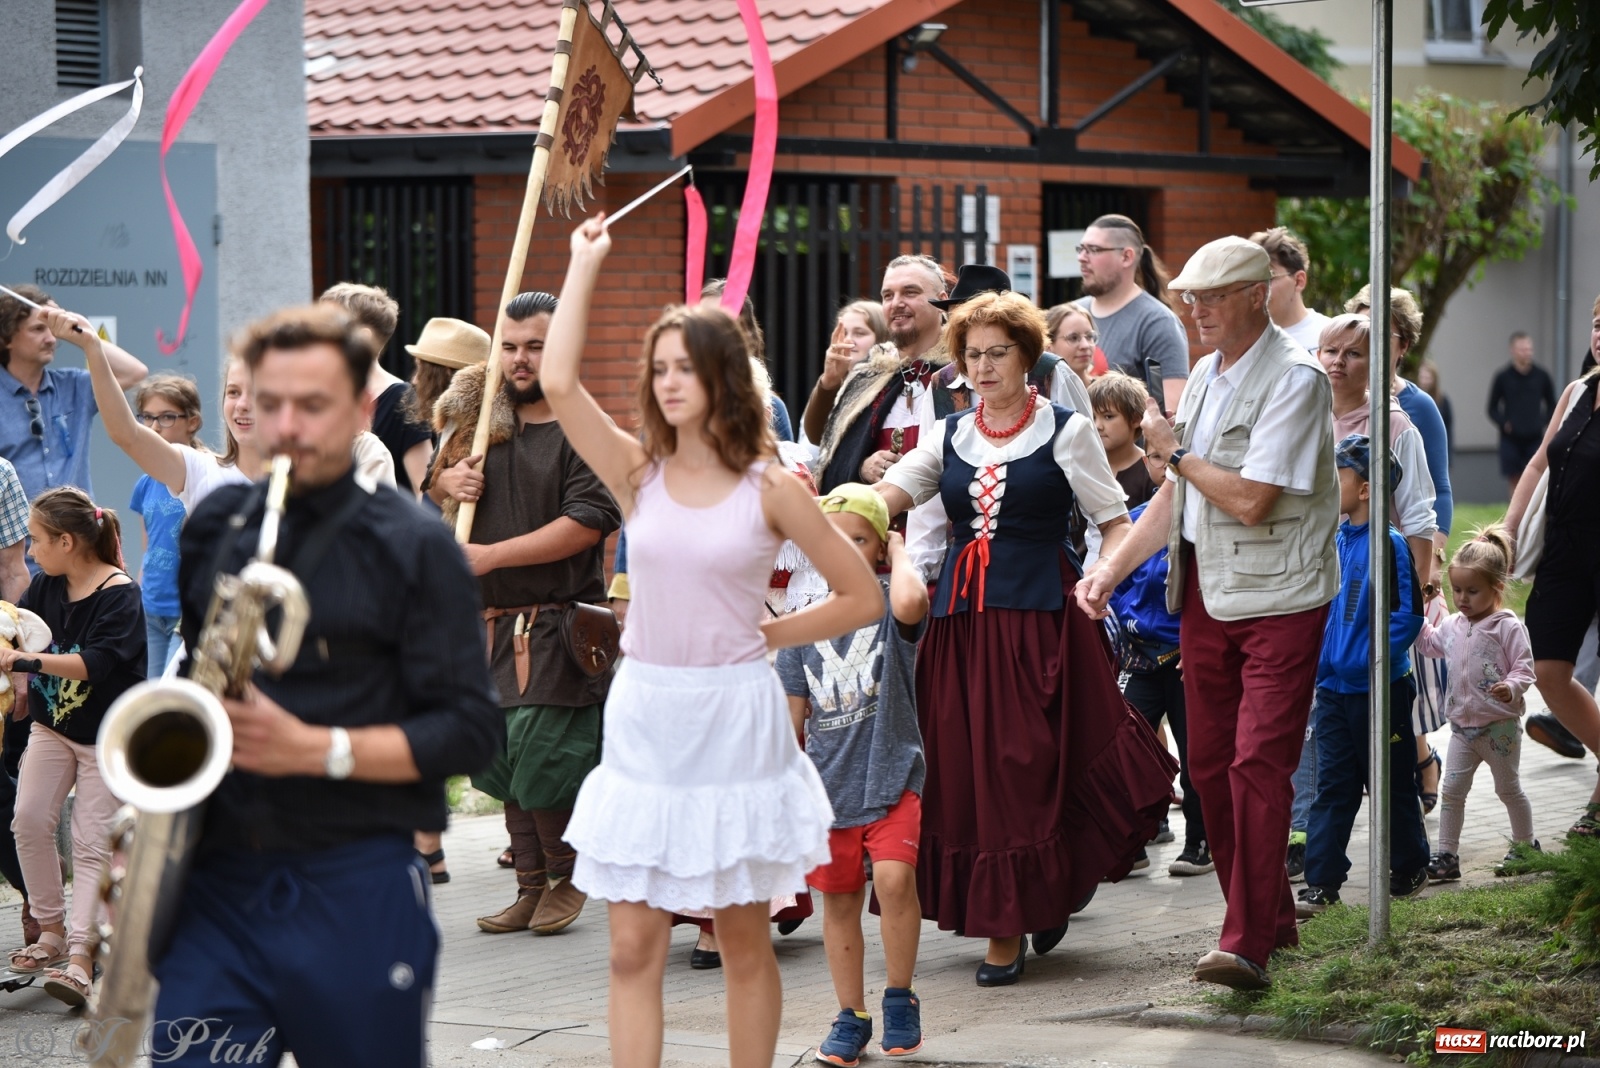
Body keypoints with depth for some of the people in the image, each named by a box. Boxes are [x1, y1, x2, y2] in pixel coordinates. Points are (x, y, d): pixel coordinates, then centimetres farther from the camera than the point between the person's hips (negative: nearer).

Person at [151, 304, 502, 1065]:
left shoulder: (412, 548, -2)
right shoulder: (212, 529, 11)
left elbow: (471, 731, -6)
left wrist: (318, 749, -17)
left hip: (355, 889, -3)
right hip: (214, 882, 3)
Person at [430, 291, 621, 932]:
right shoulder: (487, 421, 13)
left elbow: (589, 522, -18)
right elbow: (438, 478, 28)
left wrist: (493, 555, -17)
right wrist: (449, 481, 2)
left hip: (555, 628, -7)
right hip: (490, 623, 7)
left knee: (541, 761, -9)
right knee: (502, 762, 8)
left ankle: (568, 878, 10)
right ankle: (531, 887, 18)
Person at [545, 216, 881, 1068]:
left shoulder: (769, 489, -3)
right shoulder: (639, 474, 2)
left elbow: (861, 598, 2)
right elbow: (557, 381, -12)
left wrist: (764, 635, -1)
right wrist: (585, 263, -6)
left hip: (734, 718, -2)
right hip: (645, 716, 2)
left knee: (744, 941, 8)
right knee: (633, 947, -1)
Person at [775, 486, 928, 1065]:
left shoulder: (889, 609, -5)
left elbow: (910, 601, -34)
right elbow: (791, 719, 10)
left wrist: (898, 553, -14)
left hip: (891, 777, -4)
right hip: (827, 784, 4)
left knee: (893, 876, -23)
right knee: (839, 901, 10)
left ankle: (900, 997, -5)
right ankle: (851, 1017, 22)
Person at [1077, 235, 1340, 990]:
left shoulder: (1294, 380, -14)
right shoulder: (1206, 375, 12)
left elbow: (1249, 501, -22)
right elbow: (1177, 496, 17)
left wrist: (1175, 451, -8)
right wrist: (1111, 569, 8)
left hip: (1277, 596, -8)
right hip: (1204, 591, 8)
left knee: (1257, 763, -13)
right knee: (1209, 764, 10)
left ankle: (1248, 943, -14)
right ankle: (1269, 917, 23)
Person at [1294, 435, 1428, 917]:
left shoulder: (1390, 545, -14)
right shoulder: (1335, 542, 8)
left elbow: (1408, 615, -17)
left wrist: (1371, 658, -21)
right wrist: (1319, 659, 9)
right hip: (1333, 687, 6)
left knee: (1391, 784, 7)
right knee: (1333, 786, 4)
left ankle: (1410, 871, 23)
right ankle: (1322, 884, 4)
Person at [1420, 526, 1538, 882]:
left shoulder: (1508, 627, -14)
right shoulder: (1453, 627, 6)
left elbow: (1524, 668, -16)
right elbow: (1430, 643, 27)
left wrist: (1511, 688, -35)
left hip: (1500, 726, -6)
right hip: (1463, 725, 6)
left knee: (1508, 789, 10)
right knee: (1452, 789, 1)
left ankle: (1526, 845, 29)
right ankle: (1447, 855, 4)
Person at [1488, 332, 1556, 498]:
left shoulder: (1542, 376, 3)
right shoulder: (1503, 377, 0)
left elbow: (1551, 405, 12)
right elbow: (1493, 408, 7)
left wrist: (1543, 422, -5)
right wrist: (1503, 423, -11)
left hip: (1535, 439, 0)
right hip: (1510, 439, 0)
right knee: (1515, 482, 1)